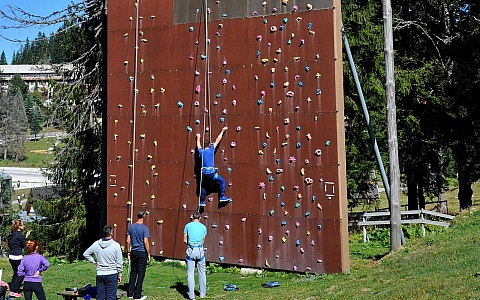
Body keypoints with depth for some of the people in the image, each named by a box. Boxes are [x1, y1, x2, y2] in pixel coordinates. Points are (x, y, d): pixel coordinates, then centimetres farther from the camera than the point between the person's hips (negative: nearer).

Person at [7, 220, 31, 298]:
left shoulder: (11, 235, 10)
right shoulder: (19, 235, -15)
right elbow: (24, 245, -8)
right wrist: (26, 237, 0)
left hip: (11, 256, 9)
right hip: (17, 257, -9)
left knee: (16, 273, 19)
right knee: (21, 274, 1)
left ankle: (12, 289, 22)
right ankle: (14, 291, -1)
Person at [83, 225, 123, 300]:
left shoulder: (96, 244, 0)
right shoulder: (116, 245, -11)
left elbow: (85, 254, 13)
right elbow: (119, 262, -6)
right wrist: (119, 275, 5)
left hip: (99, 274, 3)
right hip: (112, 274, -3)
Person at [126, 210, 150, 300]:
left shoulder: (131, 227, 3)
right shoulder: (144, 228, -13)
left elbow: (128, 240, 5)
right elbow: (146, 242, -14)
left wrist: (128, 252, 14)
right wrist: (148, 254, -5)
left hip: (133, 252, 5)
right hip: (142, 253, -5)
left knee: (133, 272, 15)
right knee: (141, 273, 1)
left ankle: (130, 293, 19)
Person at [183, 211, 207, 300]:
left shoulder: (188, 226, 3)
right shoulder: (203, 227, 7)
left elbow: (185, 240, 4)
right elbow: (203, 240, 11)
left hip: (190, 250, -1)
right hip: (200, 250, 1)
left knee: (190, 273, 1)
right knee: (202, 272, 13)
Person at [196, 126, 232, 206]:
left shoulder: (201, 151, 13)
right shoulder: (211, 149, 5)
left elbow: (198, 145, 36)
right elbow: (217, 140, 13)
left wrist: (198, 137, 53)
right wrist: (222, 131, 23)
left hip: (203, 173, 4)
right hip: (211, 172, -4)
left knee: (203, 186, 19)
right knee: (222, 182, 5)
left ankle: (202, 201, 13)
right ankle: (222, 197, -5)